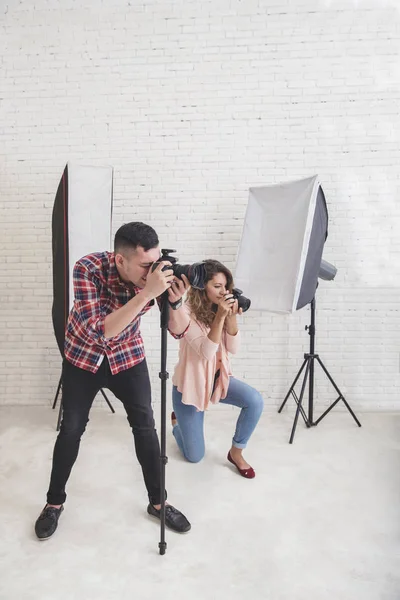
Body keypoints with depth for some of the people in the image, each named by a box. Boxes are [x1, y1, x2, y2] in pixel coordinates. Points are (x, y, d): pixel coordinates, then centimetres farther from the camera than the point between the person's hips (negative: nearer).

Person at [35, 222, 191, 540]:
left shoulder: (156, 272, -24)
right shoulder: (88, 268, -32)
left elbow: (178, 331, -19)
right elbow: (101, 331, -40)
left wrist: (175, 301, -39)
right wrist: (147, 293, -47)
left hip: (128, 356, 2)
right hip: (83, 354, -1)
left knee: (145, 426, 0)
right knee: (72, 429, 3)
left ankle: (158, 502, 19)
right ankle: (55, 501, 27)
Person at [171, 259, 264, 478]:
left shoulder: (222, 309, -5)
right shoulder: (187, 313, -22)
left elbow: (233, 348, -10)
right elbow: (206, 352, -29)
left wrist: (232, 316, -23)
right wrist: (220, 316, -35)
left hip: (218, 378, 5)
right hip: (190, 383, -4)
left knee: (255, 401, -25)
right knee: (194, 456, 4)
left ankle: (236, 452, -1)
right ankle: (177, 421, 38)